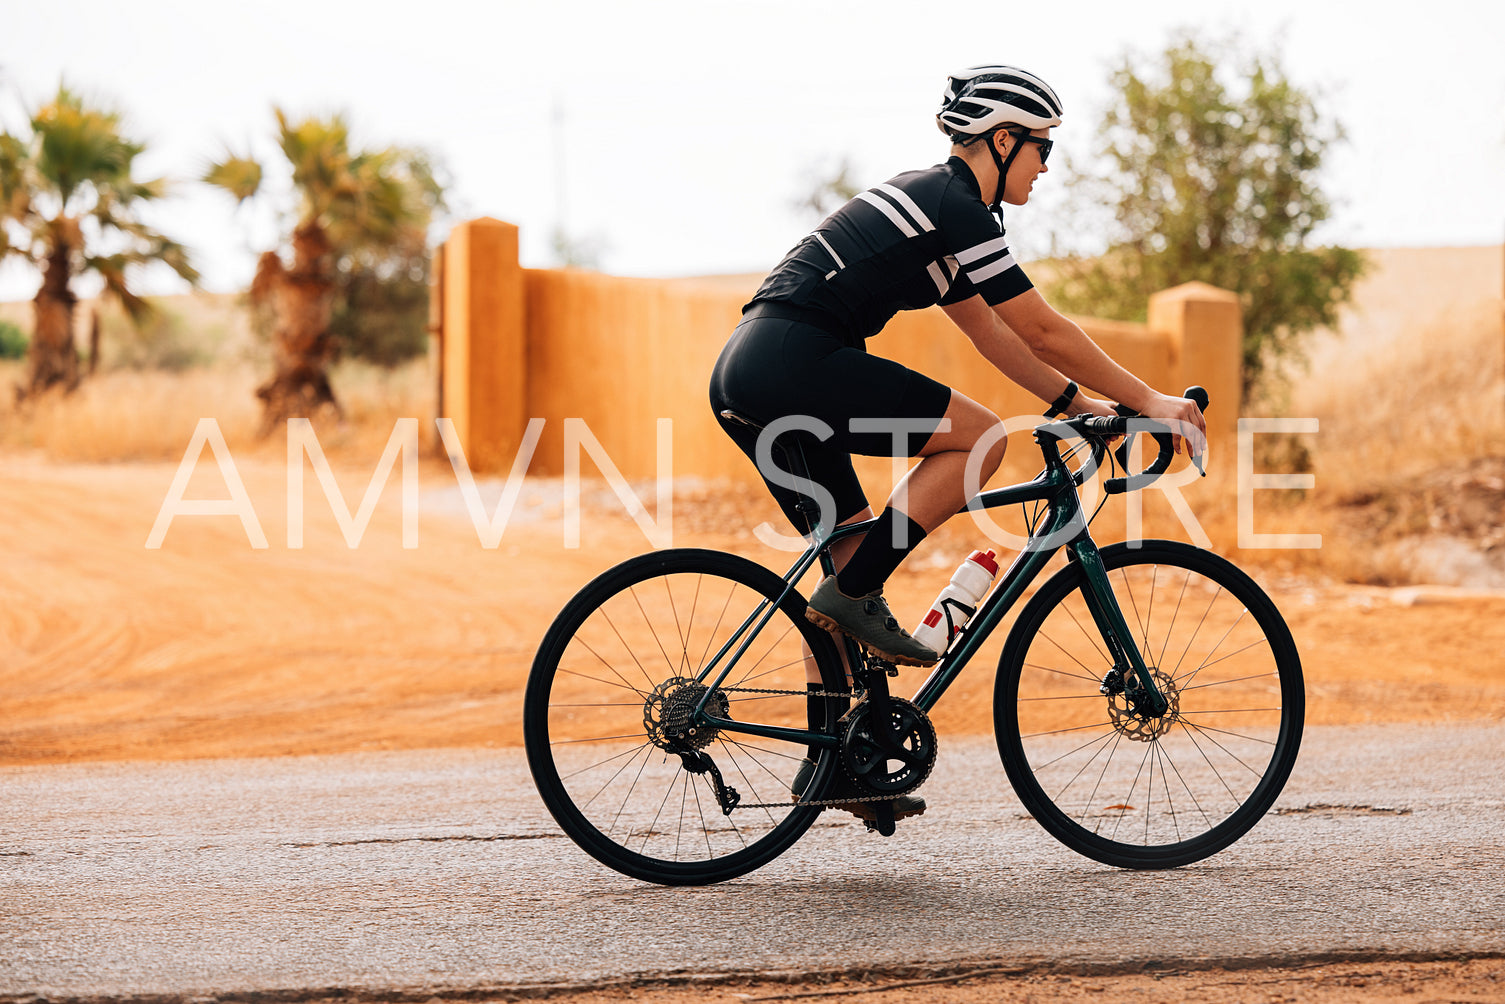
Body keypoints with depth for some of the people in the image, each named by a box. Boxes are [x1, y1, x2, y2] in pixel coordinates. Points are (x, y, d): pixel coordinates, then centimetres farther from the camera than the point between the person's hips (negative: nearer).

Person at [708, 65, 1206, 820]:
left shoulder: (928, 201, 23)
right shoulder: (956, 207, -6)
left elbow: (991, 333, 28)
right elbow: (1045, 332, -6)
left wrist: (1081, 403, 25)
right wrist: (1146, 401, 2)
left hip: (746, 375, 10)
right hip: (792, 365, -10)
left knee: (858, 557, 14)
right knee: (980, 437, -7)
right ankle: (853, 593, -6)